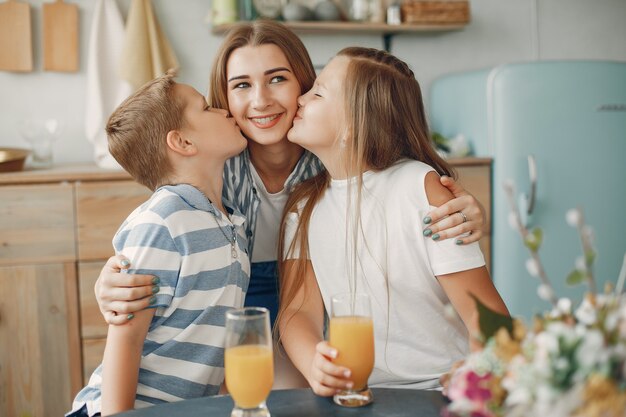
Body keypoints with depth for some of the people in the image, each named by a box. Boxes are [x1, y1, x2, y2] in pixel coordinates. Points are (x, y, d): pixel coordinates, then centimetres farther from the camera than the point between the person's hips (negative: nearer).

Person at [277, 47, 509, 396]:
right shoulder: (304, 204, 6)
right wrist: (315, 367, -21)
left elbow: (487, 320, -11)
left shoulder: (421, 189, -9)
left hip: (440, 390, -3)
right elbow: (298, 309, 0)